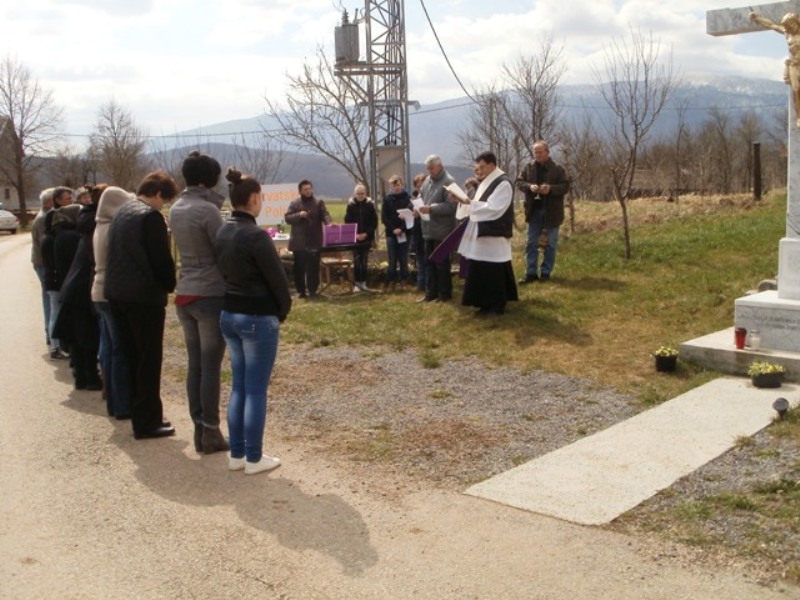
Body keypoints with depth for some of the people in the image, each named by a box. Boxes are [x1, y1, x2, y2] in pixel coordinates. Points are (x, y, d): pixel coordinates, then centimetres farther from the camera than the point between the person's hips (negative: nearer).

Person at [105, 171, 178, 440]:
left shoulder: (121, 213, 14)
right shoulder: (151, 217, -14)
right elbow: (162, 259, -16)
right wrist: (170, 286, 1)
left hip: (116, 293, 9)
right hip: (144, 296, -9)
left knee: (132, 357, 16)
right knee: (149, 360, -1)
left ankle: (139, 415, 24)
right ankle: (147, 422, 4)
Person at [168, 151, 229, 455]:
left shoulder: (176, 209, 8)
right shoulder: (207, 209, -15)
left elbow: (194, 247, 5)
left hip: (185, 294, 7)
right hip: (211, 295, -7)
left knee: (195, 365, 11)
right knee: (211, 367, 0)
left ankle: (199, 431, 19)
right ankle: (211, 433, 8)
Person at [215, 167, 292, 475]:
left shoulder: (222, 233, 5)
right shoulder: (256, 235, -19)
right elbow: (277, 278, -14)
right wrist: (283, 310, 3)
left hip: (228, 314, 8)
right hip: (257, 318, -8)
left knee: (238, 386, 15)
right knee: (256, 391, 1)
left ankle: (237, 454, 22)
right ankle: (254, 458, 10)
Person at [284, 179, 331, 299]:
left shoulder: (319, 203, 6)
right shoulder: (294, 203, 5)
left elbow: (325, 214, -7)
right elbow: (287, 218, 0)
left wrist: (328, 223, -28)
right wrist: (299, 215, -16)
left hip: (314, 241, 0)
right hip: (299, 242, 0)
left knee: (313, 267, 1)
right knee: (299, 267, 6)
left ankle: (312, 290, 7)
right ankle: (300, 290, 16)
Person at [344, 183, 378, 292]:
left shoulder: (370, 205, 1)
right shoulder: (351, 205, 2)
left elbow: (374, 222, 0)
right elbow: (347, 222, 0)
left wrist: (366, 234, -10)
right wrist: (355, 234, -11)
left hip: (367, 238, 0)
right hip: (354, 238, 0)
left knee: (365, 261, 4)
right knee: (356, 261, -2)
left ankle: (363, 283, 10)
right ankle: (357, 284, 3)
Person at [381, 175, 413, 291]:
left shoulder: (407, 198, 2)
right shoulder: (387, 199, 6)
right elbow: (384, 217, 2)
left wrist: (402, 229, -15)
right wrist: (393, 229, -9)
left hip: (404, 233, -1)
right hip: (391, 233, 1)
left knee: (404, 260, 3)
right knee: (392, 261, 2)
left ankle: (404, 283, 10)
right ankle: (391, 284, 7)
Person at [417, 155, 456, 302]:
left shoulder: (448, 181, -13)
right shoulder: (428, 180, 11)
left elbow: (451, 206, -21)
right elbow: (421, 197, 20)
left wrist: (431, 209, -24)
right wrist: (418, 207, -1)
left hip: (442, 230, -8)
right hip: (429, 228, 8)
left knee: (442, 262, 2)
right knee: (429, 262, 12)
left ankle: (445, 294, 14)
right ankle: (430, 292, 21)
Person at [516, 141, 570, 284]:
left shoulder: (557, 169, -6)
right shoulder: (528, 167, 3)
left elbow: (565, 186, -9)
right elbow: (519, 182, 2)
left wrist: (550, 188, -25)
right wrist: (529, 186, -18)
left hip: (551, 211, -2)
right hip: (534, 210, 3)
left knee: (550, 244, 6)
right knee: (531, 243, 4)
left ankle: (546, 272, 15)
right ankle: (531, 273, 9)